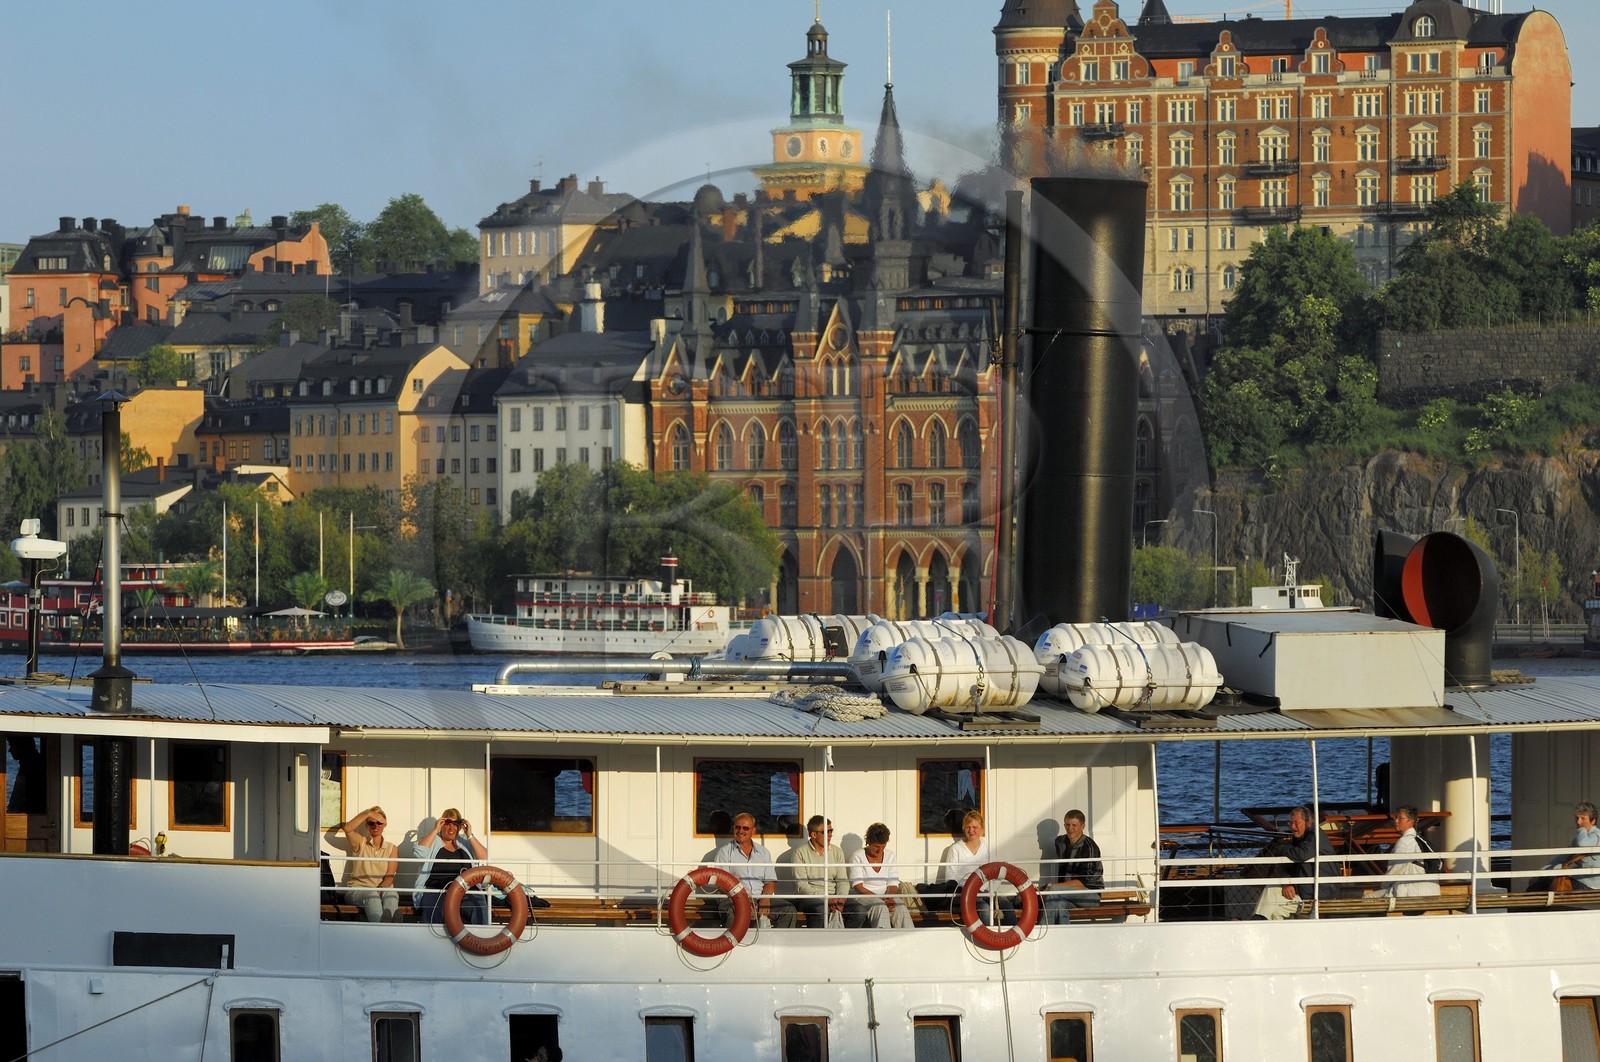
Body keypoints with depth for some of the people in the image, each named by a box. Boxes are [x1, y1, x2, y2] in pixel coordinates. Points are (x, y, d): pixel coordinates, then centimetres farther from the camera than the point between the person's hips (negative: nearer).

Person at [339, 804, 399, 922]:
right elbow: (347, 828, -9)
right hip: (357, 890, -1)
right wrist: (367, 813, -5)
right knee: (372, 896, -37)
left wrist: (379, 890, -18)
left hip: (383, 890, 1)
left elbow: (389, 877, 3)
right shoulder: (360, 843, 15)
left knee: (391, 894, -35)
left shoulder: (392, 849, 16)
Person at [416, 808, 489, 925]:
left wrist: (470, 836, 2)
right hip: (435, 890, -1)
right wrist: (435, 830, -1)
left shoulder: (465, 842, 22)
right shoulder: (432, 841, 17)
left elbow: (484, 858, 7)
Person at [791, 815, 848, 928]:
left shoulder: (837, 852, 15)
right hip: (808, 897, -4)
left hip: (832, 896, 4)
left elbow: (842, 881, 11)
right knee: (821, 909, -38)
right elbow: (801, 885, -8)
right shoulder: (800, 853, 0)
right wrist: (825, 899, -19)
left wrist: (841, 898, -13)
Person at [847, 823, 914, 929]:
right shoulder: (857, 857, -3)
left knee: (901, 907, -29)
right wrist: (881, 899, -22)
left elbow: (893, 884, 7)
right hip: (861, 896, -4)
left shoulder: (890, 855, 11)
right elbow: (858, 887, -12)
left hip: (885, 897, 4)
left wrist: (890, 899, -17)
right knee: (880, 907, -37)